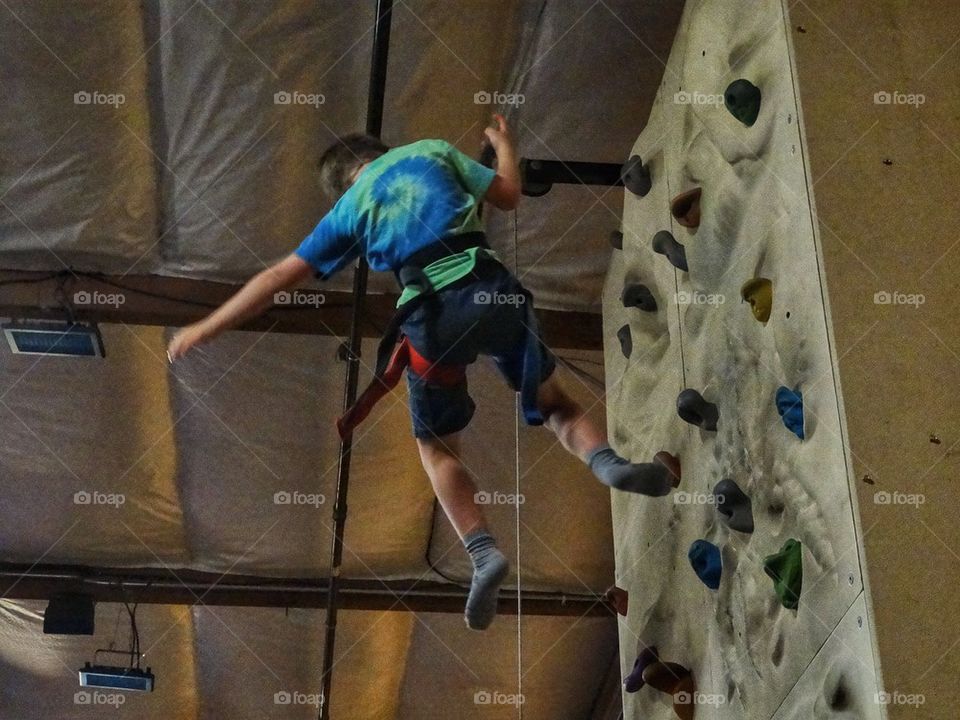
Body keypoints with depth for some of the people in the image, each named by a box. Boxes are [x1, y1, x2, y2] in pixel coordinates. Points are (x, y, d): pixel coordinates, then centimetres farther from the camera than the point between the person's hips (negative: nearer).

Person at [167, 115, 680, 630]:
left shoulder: (349, 207, 20)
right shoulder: (433, 151, 21)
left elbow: (281, 276, 17)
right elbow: (508, 194, 22)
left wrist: (207, 328, 23)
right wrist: (502, 142, 44)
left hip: (431, 312, -1)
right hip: (491, 287, 1)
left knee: (436, 448, 16)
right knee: (552, 401, 20)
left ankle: (482, 551, -6)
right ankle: (607, 460, -10)